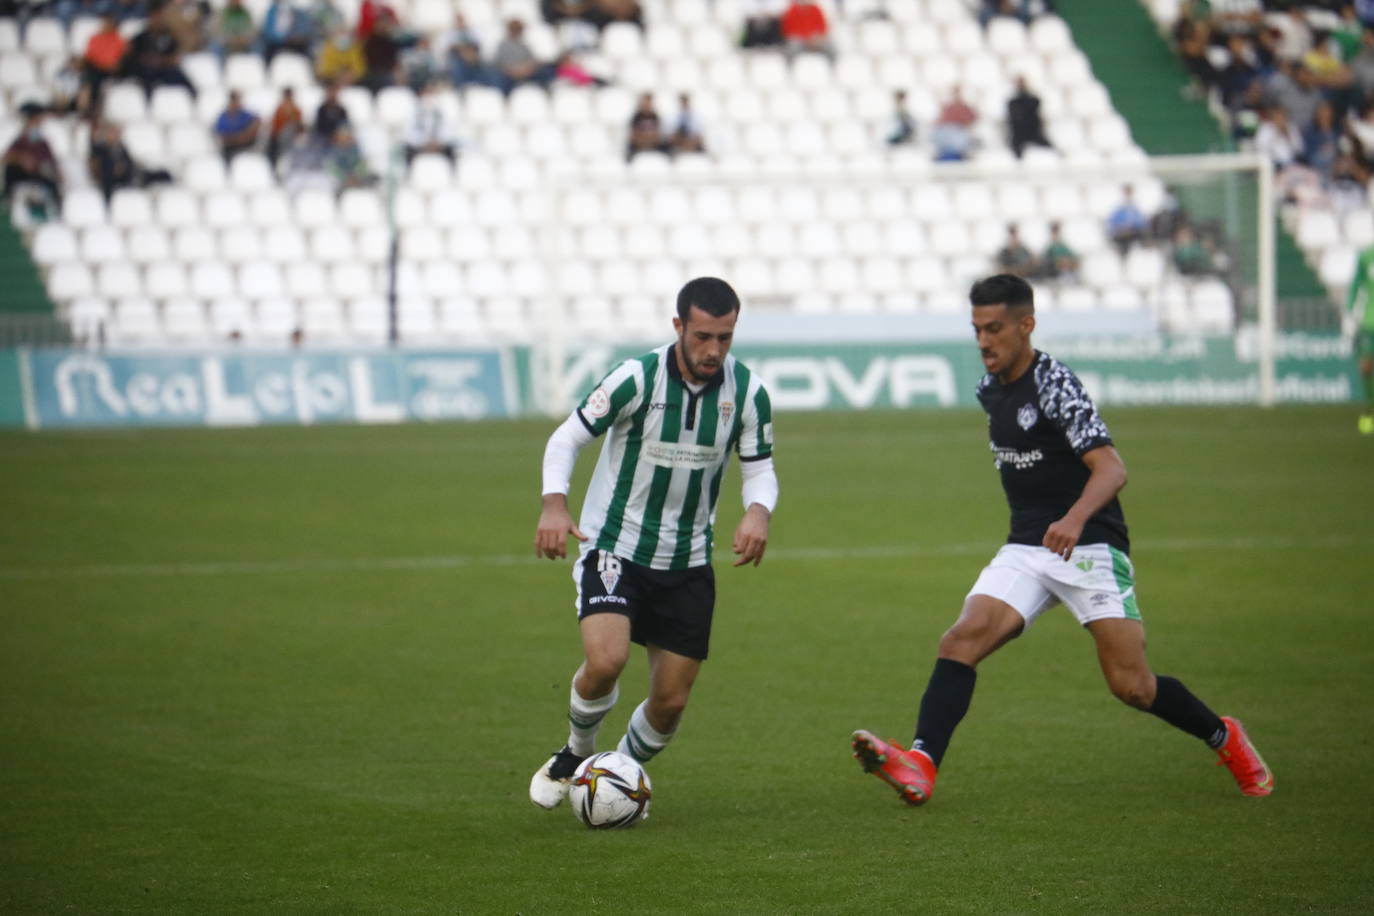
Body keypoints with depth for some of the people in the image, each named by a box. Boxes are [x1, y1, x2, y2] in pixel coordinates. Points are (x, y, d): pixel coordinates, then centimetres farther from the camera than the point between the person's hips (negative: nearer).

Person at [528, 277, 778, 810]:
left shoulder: (747, 392, -7)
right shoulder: (637, 379, -17)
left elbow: (760, 469, 1)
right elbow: (567, 437, -9)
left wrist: (758, 511, -22)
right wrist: (554, 502, -27)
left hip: (687, 564, 4)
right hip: (614, 550, -4)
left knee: (670, 703, 3)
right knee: (606, 661, -26)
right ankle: (577, 754, 5)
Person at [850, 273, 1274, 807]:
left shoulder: (1055, 385, -15)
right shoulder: (990, 390, 10)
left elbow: (1111, 469, -24)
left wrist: (1074, 519, -42)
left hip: (1090, 546, -7)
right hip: (1025, 550, 7)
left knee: (1131, 685, -7)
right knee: (961, 641, -17)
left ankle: (1225, 739, 19)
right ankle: (920, 766, -29)